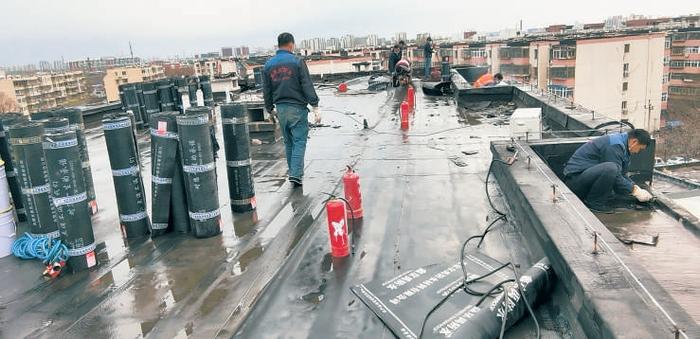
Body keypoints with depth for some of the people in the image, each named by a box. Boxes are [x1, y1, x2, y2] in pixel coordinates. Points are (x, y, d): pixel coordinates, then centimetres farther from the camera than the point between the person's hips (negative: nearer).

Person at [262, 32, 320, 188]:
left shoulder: (268, 65, 8)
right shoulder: (297, 61, -7)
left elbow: (266, 91, 12)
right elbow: (307, 86, -11)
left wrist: (270, 109, 23)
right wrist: (315, 107, -9)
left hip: (280, 109, 5)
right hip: (297, 107, -5)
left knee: (288, 142, 14)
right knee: (299, 141, -2)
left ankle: (293, 172, 19)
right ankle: (296, 174, -9)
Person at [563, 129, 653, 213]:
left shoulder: (621, 141, 13)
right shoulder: (614, 145, -18)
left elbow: (622, 174, 20)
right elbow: (617, 179, -18)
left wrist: (635, 187, 8)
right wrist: (635, 191, -8)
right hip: (574, 178, -11)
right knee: (610, 169, -30)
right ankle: (593, 203, -12)